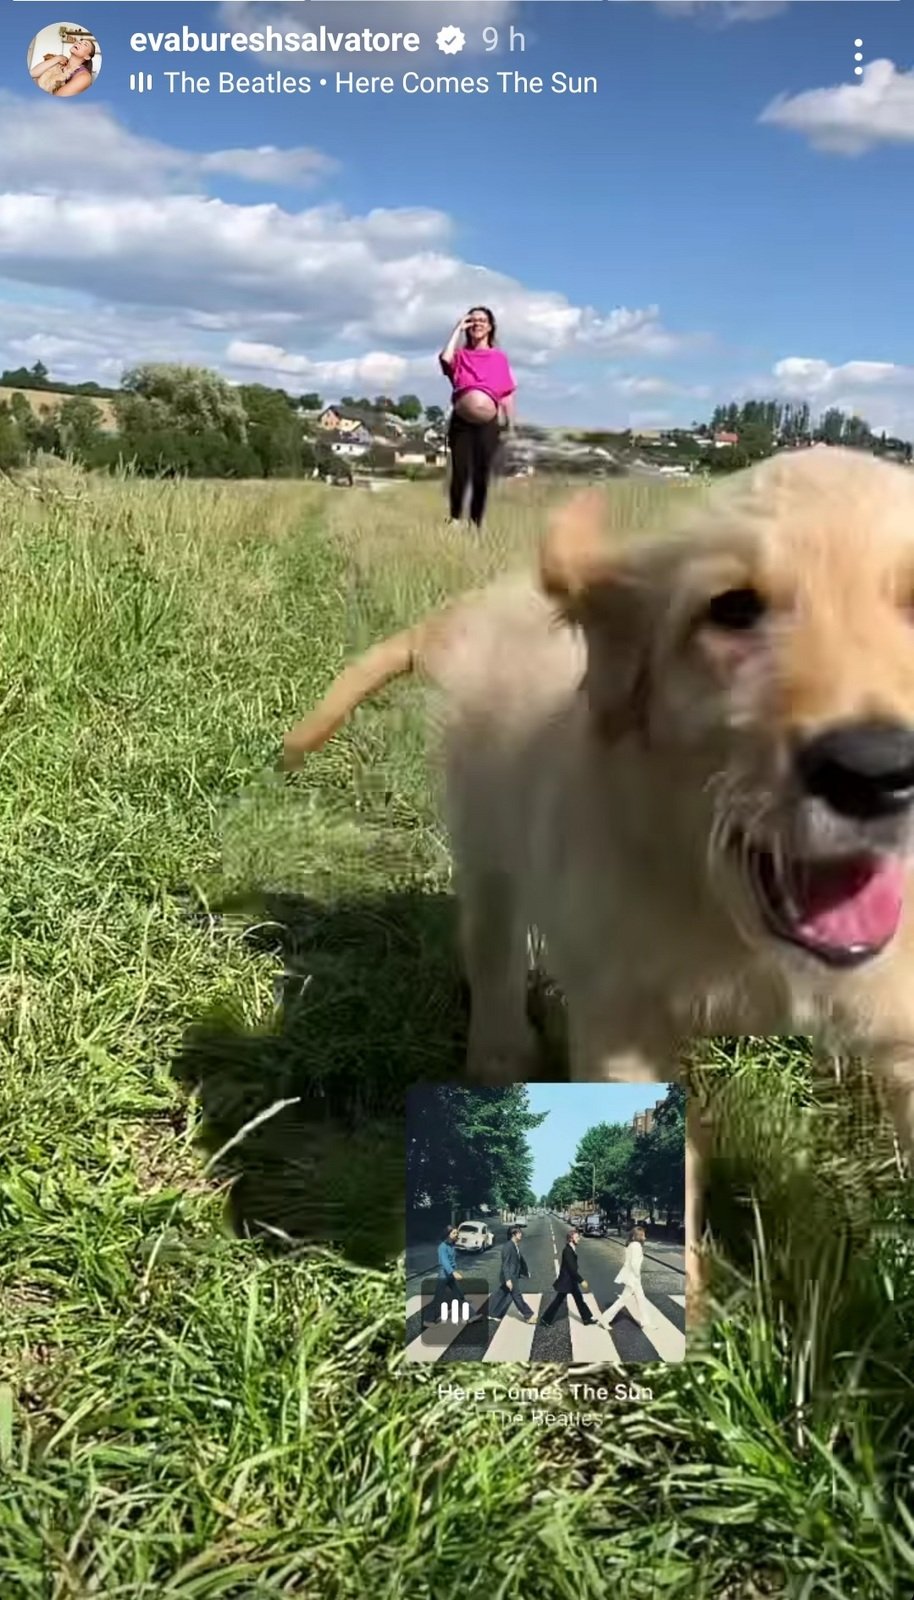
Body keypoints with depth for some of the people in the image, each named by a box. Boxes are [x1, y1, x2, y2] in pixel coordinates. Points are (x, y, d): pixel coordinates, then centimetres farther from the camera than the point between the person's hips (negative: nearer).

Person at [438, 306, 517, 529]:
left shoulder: (499, 357, 14)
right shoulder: (460, 355, 14)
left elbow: (507, 394, 11)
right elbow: (444, 358, -10)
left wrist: (510, 426, 2)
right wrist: (458, 329, 0)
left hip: (489, 423, 0)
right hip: (461, 421, 0)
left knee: (482, 475, -2)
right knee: (461, 472, -8)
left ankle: (476, 524, 2)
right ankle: (455, 520, -5)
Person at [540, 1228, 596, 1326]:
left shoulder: (572, 1249, 3)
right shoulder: (567, 1250, -25)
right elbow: (571, 1268, -27)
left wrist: (580, 1279, 16)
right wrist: (581, 1281, -24)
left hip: (571, 1280, 9)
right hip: (566, 1280, -9)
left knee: (579, 1299, 14)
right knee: (559, 1300, 3)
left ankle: (588, 1318, 23)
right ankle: (546, 1319, 15)